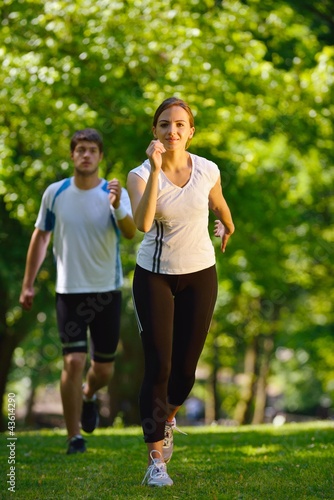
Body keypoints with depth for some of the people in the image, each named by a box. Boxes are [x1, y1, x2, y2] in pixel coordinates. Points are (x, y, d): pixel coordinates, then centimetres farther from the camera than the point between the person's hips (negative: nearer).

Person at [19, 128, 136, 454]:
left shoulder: (115, 193, -7)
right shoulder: (55, 193, -1)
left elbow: (131, 233, -24)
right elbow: (40, 237, 9)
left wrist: (118, 208, -45)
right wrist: (28, 285, 8)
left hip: (107, 292, 0)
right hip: (69, 292, 0)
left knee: (104, 369, 9)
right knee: (74, 362, -13)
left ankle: (88, 396, 44)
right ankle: (73, 438, -2)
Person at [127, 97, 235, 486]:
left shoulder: (207, 171, -8)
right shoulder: (141, 174, -15)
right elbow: (143, 223, -35)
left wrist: (228, 227, 34)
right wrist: (156, 170, -38)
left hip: (200, 274, 2)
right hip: (154, 275, -2)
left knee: (186, 365, 9)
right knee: (158, 366, -9)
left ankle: (168, 417, 43)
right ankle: (156, 460, -4)